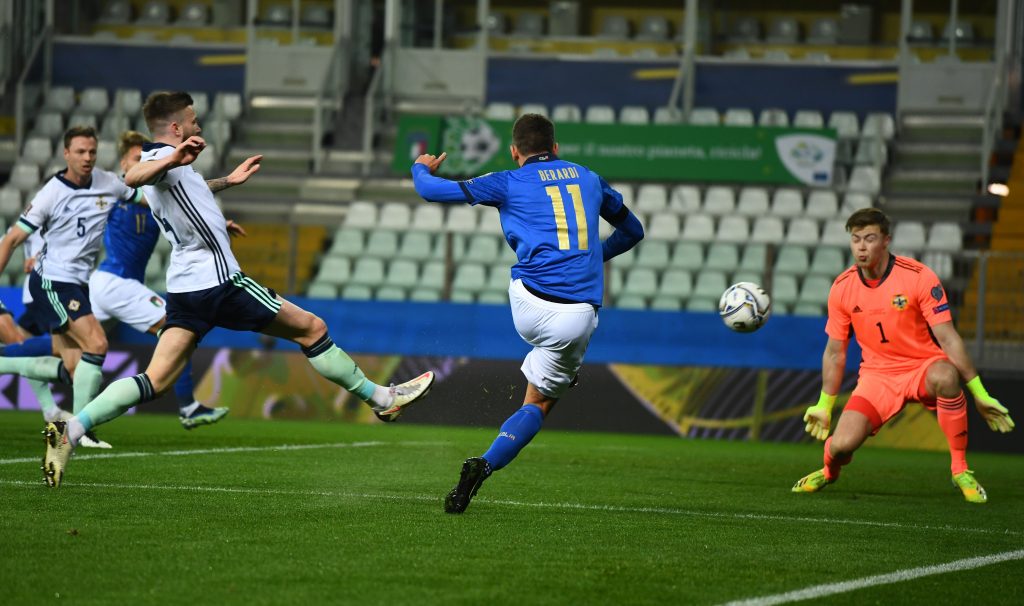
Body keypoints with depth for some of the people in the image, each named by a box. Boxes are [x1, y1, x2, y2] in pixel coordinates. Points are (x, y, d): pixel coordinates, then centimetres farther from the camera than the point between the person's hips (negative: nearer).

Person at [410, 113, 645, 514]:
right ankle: (484, 466, -8)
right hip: (578, 313, 1)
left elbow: (431, 190, 9)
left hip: (529, 307, -1)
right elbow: (632, 231, 30)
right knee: (539, 403, 11)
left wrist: (422, 169, 33)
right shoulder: (589, 179, 16)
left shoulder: (510, 183, 6)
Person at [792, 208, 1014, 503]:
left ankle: (960, 470, -23)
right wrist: (824, 406, 13)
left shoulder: (918, 277, -14)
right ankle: (829, 470, 22)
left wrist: (979, 394, -16)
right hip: (877, 374, 2)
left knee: (945, 376, -40)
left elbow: (947, 338, -14)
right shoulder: (841, 288, -3)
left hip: (923, 367, -2)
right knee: (842, 445, -20)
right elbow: (835, 352, 9)